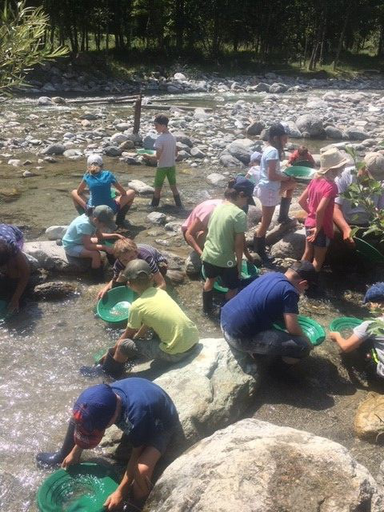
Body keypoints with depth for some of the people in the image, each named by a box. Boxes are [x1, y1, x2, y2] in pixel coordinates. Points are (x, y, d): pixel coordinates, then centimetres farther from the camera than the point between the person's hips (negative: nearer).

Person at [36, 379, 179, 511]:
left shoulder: (138, 413, -44)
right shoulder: (108, 395, -26)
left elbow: (136, 455, -27)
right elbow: (82, 419, -2)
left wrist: (121, 491, -21)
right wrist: (75, 452, 8)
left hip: (160, 426, -6)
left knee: (142, 469, -34)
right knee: (80, 414, 2)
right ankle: (62, 456, 28)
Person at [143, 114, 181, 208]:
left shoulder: (160, 139, -19)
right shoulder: (173, 137, 0)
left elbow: (158, 156, -21)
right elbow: (176, 153, 6)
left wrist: (148, 157, -5)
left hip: (162, 167, -6)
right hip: (172, 166, 6)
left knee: (157, 188, 8)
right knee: (173, 187, 15)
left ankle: (154, 205, 18)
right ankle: (179, 205, 16)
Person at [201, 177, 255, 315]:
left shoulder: (217, 207, 1)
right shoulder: (239, 214, -21)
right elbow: (239, 244, -18)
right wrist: (239, 264, -5)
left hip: (208, 255, 7)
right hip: (225, 260, -7)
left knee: (210, 280, 30)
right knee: (233, 288, 17)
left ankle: (207, 308, 48)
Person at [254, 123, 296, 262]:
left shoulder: (269, 149, 9)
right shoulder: (274, 151, -21)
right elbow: (272, 175, -24)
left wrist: (285, 176, 7)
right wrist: (285, 177, -8)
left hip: (267, 187, 10)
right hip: (269, 190, -10)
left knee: (292, 183, 26)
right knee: (266, 223, 1)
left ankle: (283, 216, 31)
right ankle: (259, 251, 14)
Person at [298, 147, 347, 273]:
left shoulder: (315, 180, -1)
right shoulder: (331, 186, -24)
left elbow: (301, 200, 6)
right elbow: (320, 210, -31)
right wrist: (318, 229, -19)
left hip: (309, 223, 7)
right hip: (322, 228, -7)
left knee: (307, 254, 22)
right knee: (318, 260, 8)